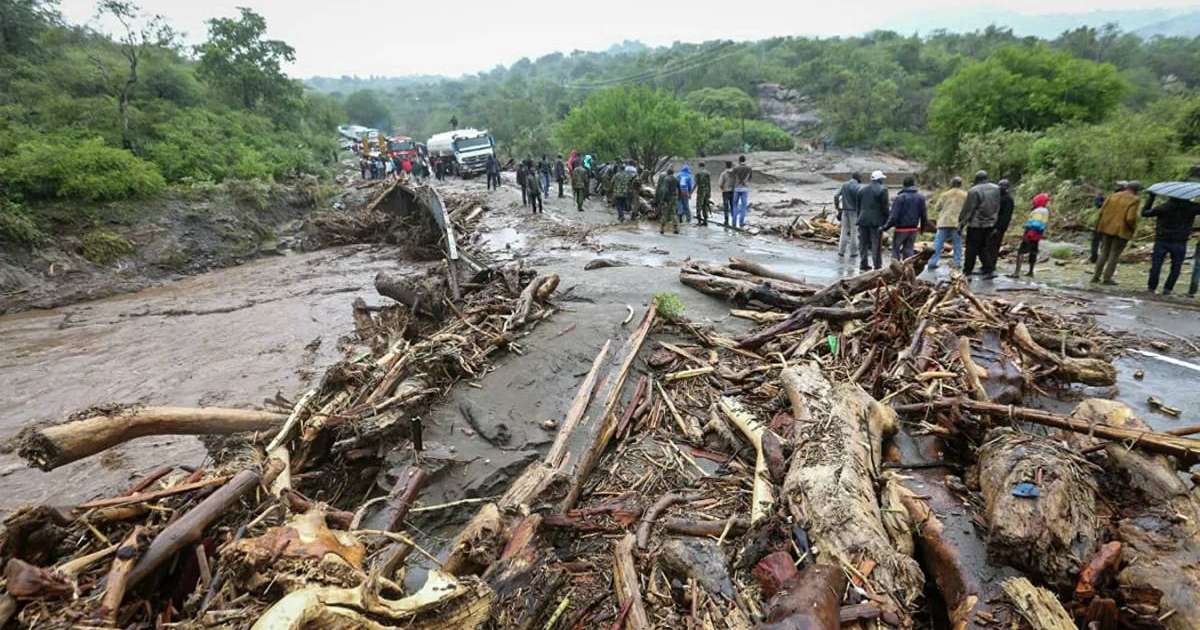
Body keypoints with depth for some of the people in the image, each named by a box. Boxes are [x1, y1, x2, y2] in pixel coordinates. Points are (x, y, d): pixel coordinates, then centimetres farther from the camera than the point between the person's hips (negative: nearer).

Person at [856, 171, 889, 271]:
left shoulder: (862, 189, 11)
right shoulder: (882, 189, -6)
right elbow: (885, 207, -8)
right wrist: (886, 221, -1)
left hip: (863, 220, 5)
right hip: (876, 221, -5)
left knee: (863, 243, 9)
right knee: (876, 244, 0)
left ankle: (863, 265, 12)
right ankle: (877, 266, 2)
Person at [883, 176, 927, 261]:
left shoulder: (899, 198, -13)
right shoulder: (920, 198, 1)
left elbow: (894, 216, -17)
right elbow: (924, 215, 5)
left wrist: (885, 227, -9)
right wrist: (922, 227, 21)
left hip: (901, 229, -4)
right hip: (914, 229, 4)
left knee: (895, 249, 7)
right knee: (908, 249, 11)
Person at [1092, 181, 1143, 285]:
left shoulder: (1113, 196, 4)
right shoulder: (1133, 200, -10)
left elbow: (1102, 212, 1)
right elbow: (1130, 218, -18)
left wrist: (1099, 226, 12)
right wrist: (1133, 228, 0)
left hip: (1107, 229, 4)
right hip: (1122, 231, -4)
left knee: (1104, 253, 13)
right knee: (1114, 255, 4)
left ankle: (1096, 276, 12)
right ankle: (1107, 278, 6)